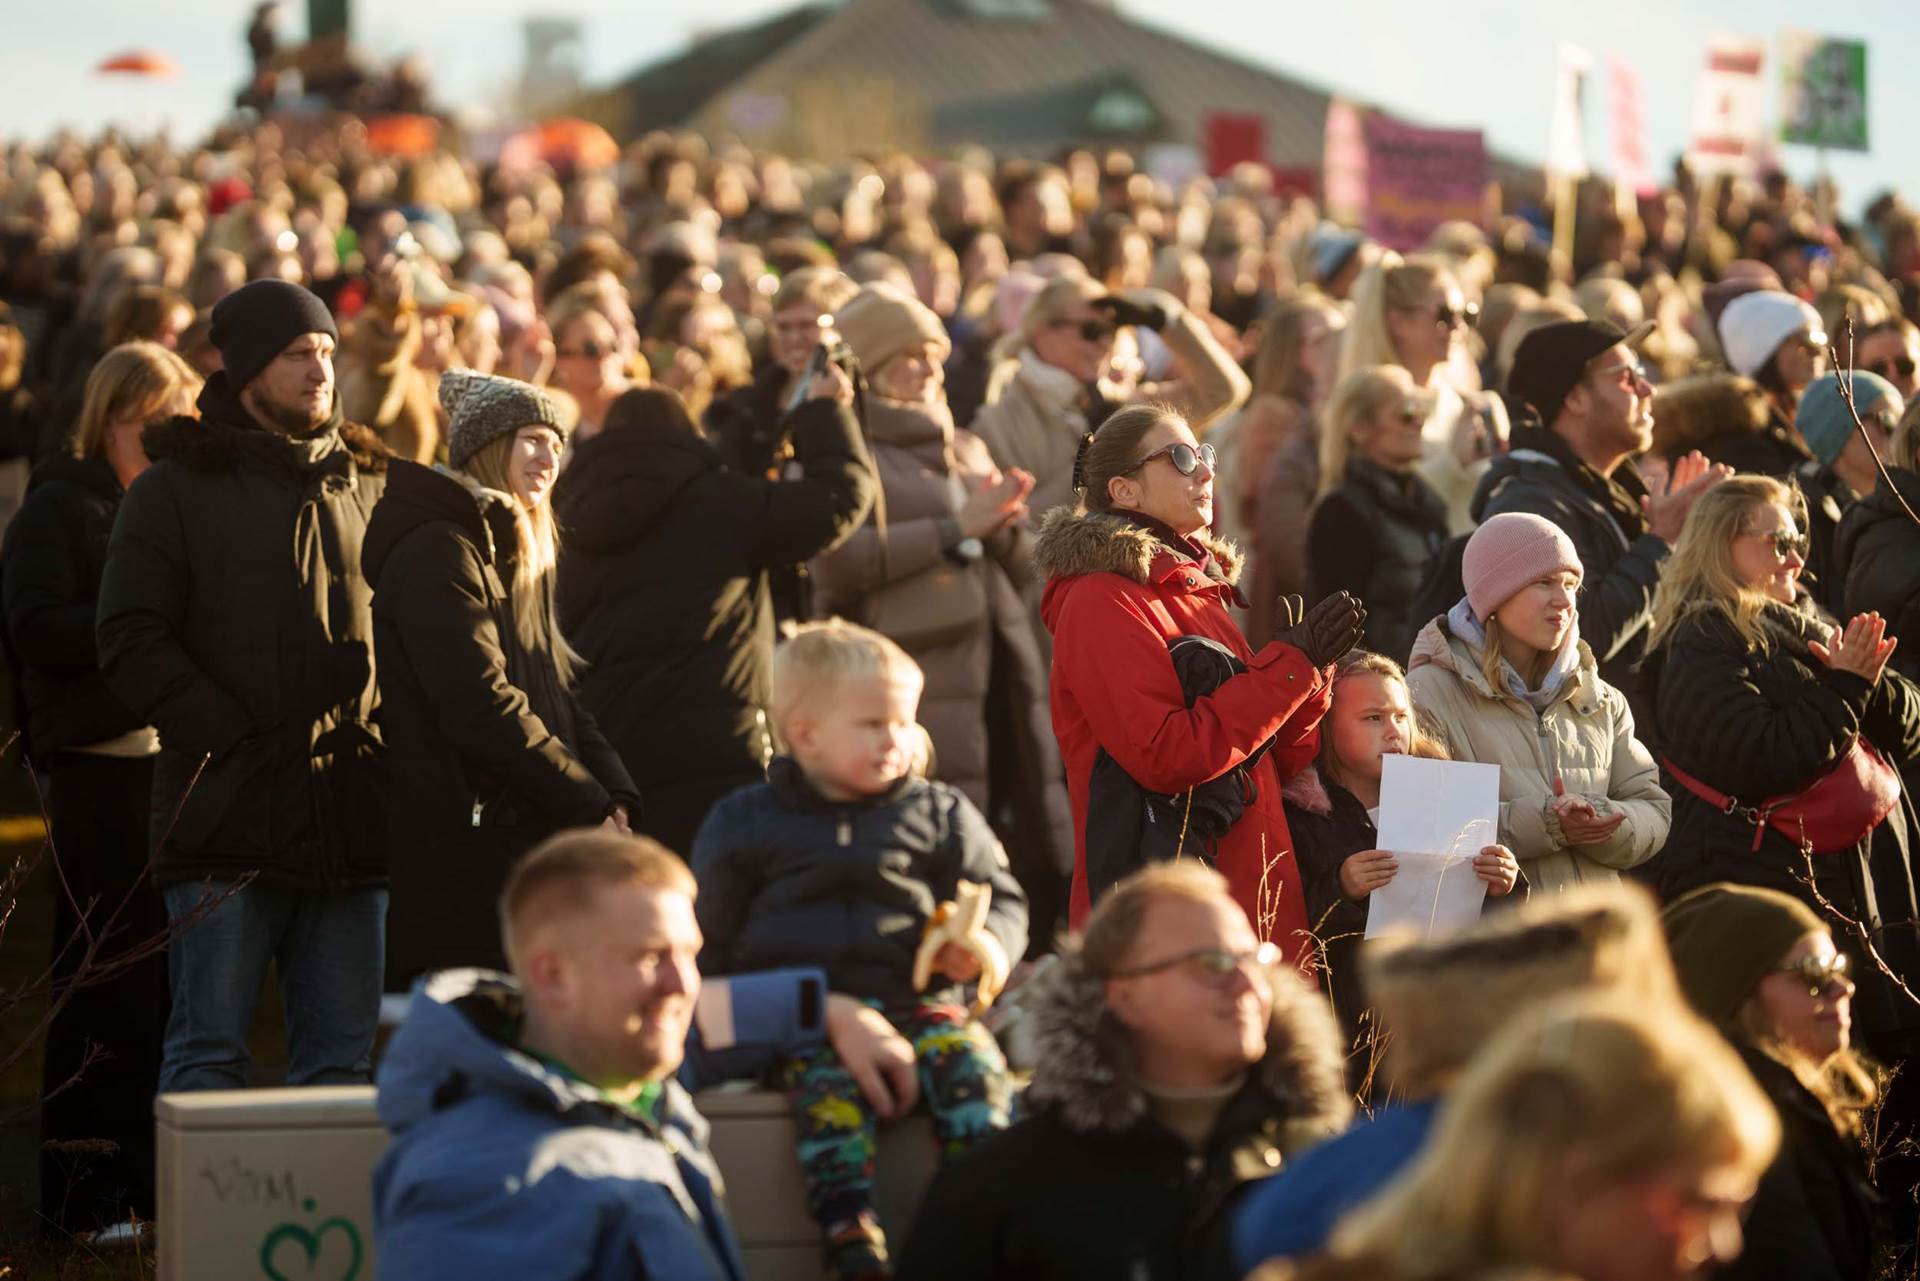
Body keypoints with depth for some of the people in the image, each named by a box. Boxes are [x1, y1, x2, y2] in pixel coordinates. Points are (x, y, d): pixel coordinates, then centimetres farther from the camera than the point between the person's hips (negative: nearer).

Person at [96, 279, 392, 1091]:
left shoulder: (367, 484, 17)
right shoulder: (175, 490, 4)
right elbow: (131, 642, -4)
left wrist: (390, 740, 5)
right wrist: (233, 742, -12)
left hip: (351, 813, 4)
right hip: (226, 812, -4)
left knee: (341, 1054, 6)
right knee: (209, 1051, -3)